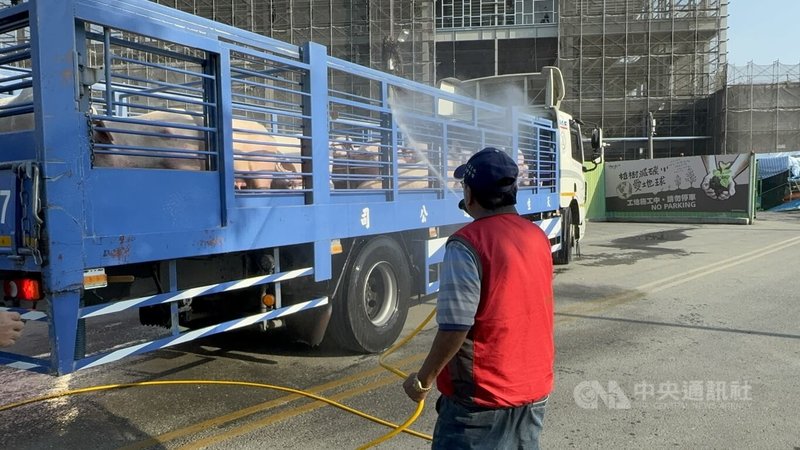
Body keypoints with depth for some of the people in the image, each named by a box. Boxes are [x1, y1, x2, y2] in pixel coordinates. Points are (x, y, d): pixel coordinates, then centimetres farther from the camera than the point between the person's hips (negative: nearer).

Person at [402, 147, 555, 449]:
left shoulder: (467, 244, -20)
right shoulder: (537, 237, 4)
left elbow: (455, 327, -23)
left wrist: (424, 380, -9)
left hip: (483, 394, -7)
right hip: (535, 386, 7)